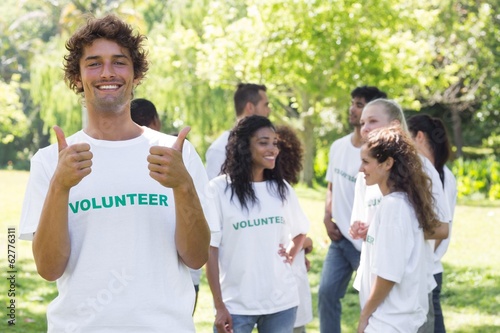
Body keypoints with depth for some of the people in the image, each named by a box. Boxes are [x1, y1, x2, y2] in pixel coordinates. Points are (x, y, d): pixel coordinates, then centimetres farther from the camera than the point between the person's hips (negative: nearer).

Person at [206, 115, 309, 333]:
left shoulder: (281, 188, 6)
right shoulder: (220, 189, -9)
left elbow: (300, 231, 24)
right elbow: (210, 249, -7)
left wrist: (291, 256, 6)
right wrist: (219, 305, -9)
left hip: (281, 301, 4)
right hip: (236, 305, -4)